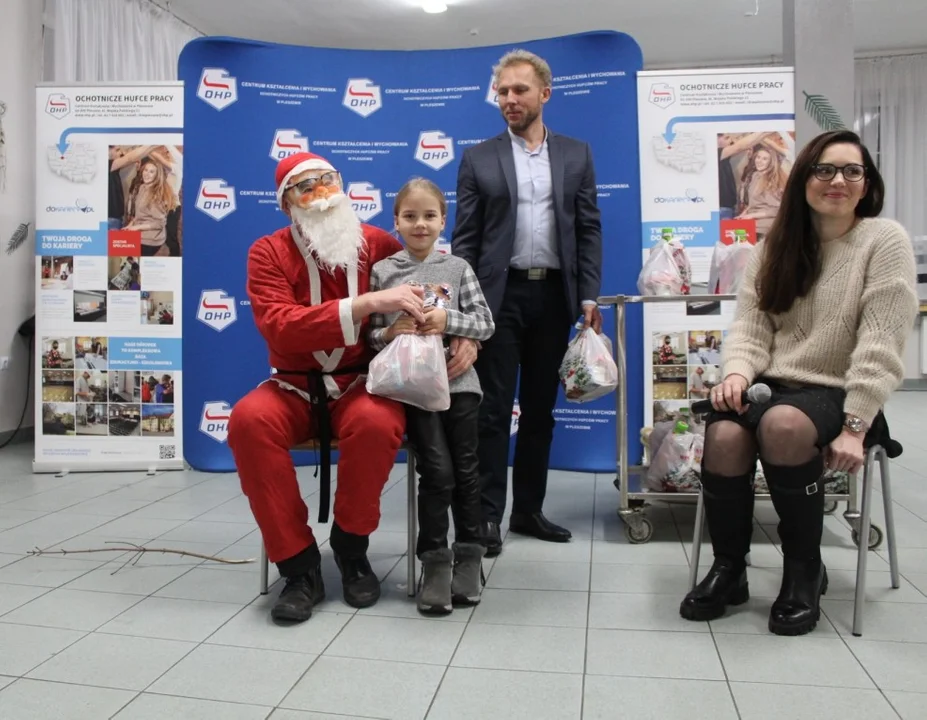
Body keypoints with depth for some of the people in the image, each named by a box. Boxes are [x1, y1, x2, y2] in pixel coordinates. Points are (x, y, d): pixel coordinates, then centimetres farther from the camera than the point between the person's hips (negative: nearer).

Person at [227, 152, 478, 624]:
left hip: (362, 384, 0)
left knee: (377, 423, -35)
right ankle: (299, 564, -14)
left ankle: (351, 549, -7)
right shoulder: (268, 253, -4)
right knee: (248, 420, -30)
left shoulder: (379, 244, -1)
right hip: (294, 388, 1)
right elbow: (280, 329, -21)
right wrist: (368, 303, -30)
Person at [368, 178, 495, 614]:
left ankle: (469, 559, 21)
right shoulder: (381, 271, 4)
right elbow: (369, 334, 3)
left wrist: (448, 321, -14)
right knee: (437, 472, -8)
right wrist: (391, 333, -17)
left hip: (459, 382, 2)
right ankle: (435, 564, 8)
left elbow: (486, 323, 2)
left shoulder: (457, 268, 6)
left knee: (466, 472, 6)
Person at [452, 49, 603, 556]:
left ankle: (528, 510, 20)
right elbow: (464, 239, 1)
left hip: (554, 296, 2)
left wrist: (588, 296, -2)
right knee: (494, 410, -2)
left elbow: (589, 230, 7)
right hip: (500, 295, -2)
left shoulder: (576, 155, 10)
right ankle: (488, 515, 6)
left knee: (540, 410, 9)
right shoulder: (479, 159, 5)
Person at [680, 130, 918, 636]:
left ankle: (805, 570, -11)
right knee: (723, 435, -29)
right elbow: (750, 326, 3)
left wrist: (854, 425, -18)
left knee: (782, 425, -36)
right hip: (771, 384, 3)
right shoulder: (774, 245, 11)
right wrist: (737, 371, -18)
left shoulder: (885, 241, -2)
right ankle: (729, 568, -6)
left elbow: (880, 346, -10)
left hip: (836, 392, -3)